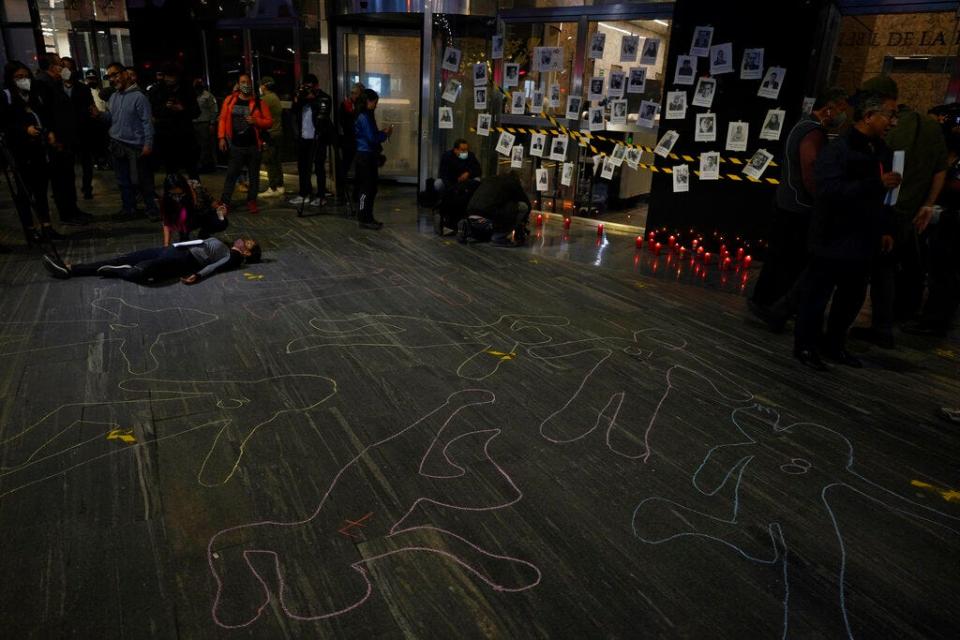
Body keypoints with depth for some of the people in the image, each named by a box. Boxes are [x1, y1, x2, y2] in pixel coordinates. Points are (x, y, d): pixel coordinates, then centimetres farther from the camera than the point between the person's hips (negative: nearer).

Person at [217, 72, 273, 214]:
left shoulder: (258, 102, 3)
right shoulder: (230, 100, 5)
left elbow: (269, 122, 2)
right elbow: (223, 119, 6)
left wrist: (256, 121, -15)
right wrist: (222, 137, -1)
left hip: (253, 146, 0)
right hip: (235, 145, 0)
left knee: (254, 175, 7)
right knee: (231, 174, 0)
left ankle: (251, 202, 17)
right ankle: (224, 202, 4)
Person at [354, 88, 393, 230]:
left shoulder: (367, 116, 15)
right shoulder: (364, 117, -14)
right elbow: (372, 138, -18)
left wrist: (383, 133, 6)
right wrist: (385, 133, -4)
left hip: (370, 155, 10)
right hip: (365, 155, -10)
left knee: (371, 188, 12)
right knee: (366, 188, -6)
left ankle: (368, 217, 20)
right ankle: (364, 219, 0)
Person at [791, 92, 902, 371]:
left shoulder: (881, 150, 10)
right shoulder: (837, 150, -14)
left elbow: (883, 196, 18)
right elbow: (830, 191, -26)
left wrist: (886, 229, 15)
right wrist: (877, 183, -29)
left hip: (863, 241, 8)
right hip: (833, 240, -8)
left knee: (853, 297, 15)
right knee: (817, 295, 3)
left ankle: (835, 345, 31)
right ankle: (805, 346, 17)